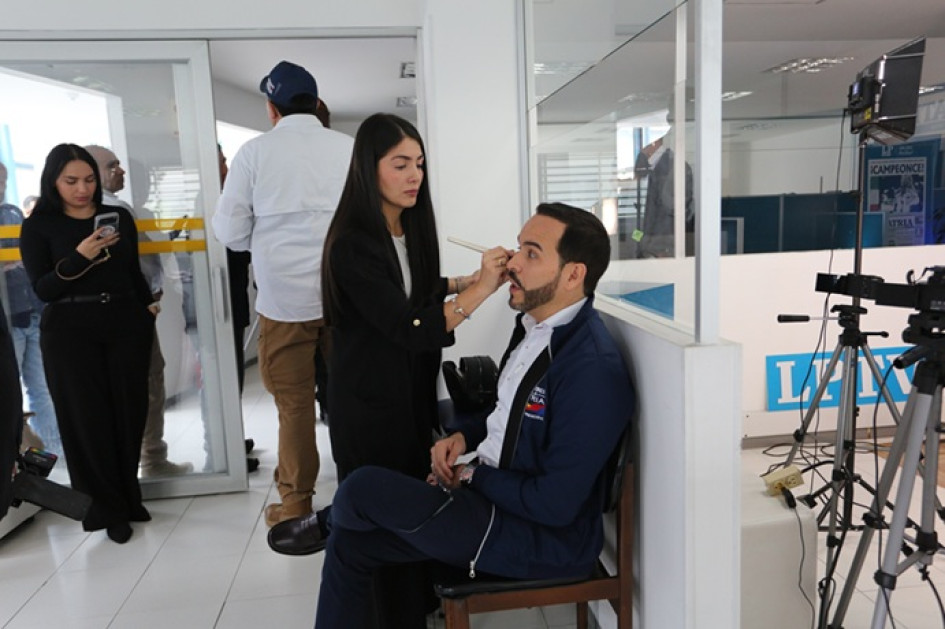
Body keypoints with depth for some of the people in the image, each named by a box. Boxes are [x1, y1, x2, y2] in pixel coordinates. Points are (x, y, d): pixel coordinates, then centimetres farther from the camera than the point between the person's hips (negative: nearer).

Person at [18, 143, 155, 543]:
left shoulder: (119, 217, 8)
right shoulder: (38, 226, 1)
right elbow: (42, 289, -7)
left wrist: (149, 307, 9)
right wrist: (79, 257, -19)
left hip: (127, 324, 3)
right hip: (70, 333, -2)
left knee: (130, 414, 6)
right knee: (88, 420, 3)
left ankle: (129, 499, 23)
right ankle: (107, 510, 16)